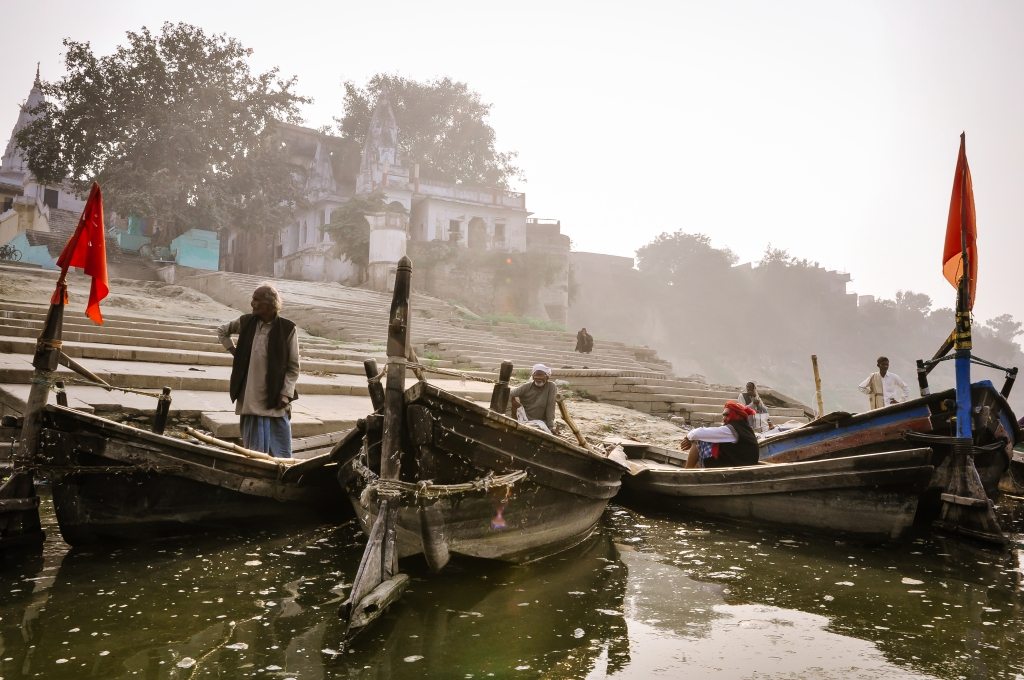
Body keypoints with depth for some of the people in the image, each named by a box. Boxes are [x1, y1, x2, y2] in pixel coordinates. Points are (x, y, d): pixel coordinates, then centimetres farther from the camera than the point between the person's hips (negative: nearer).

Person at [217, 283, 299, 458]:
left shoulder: (287, 329, -7)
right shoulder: (246, 322, 4)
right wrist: (234, 351, 12)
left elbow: (293, 367, -3)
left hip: (275, 400, -3)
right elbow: (222, 331, 25)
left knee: (280, 453, 1)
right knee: (254, 450, 9)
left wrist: (286, 395, -10)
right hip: (250, 400, 3)